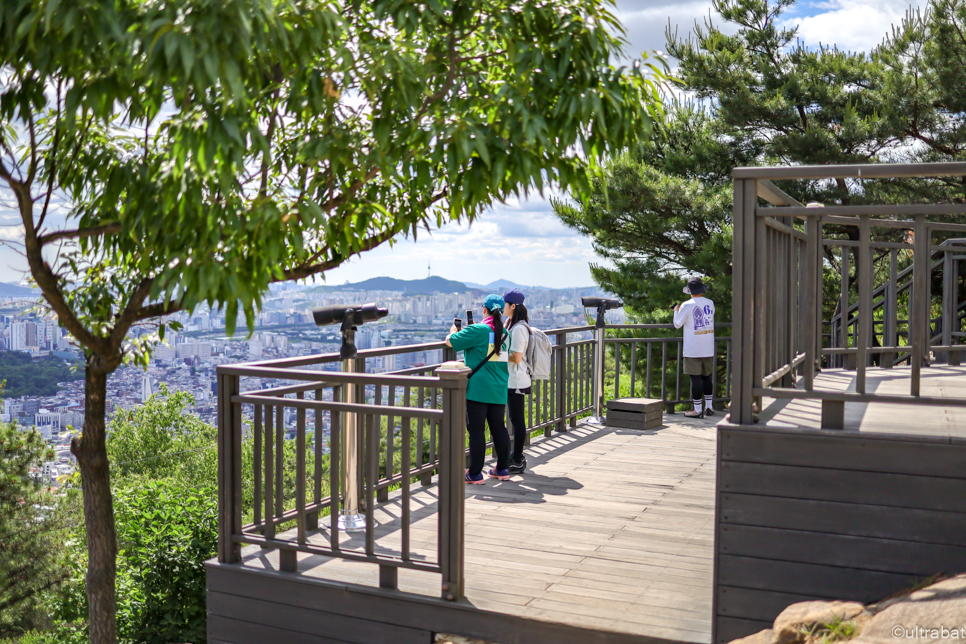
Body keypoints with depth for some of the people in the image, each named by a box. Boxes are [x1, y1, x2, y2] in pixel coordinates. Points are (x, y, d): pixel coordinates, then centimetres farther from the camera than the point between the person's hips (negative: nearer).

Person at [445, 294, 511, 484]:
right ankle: (502, 469, 22)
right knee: (499, 428, 14)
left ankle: (475, 474, 2)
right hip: (499, 390, 6)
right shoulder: (504, 333, 10)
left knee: (476, 430, -1)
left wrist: (453, 331, 16)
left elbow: (450, 341, -6)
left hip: (478, 389, -6)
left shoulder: (476, 330, -10)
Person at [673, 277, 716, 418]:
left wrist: (676, 311, 16)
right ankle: (708, 407, 22)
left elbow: (677, 324, -2)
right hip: (708, 349, 6)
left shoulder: (687, 306, -10)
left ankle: (698, 410, 0)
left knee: (695, 378, -2)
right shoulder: (710, 303, 5)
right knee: (706, 376, 16)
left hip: (693, 350, -5)